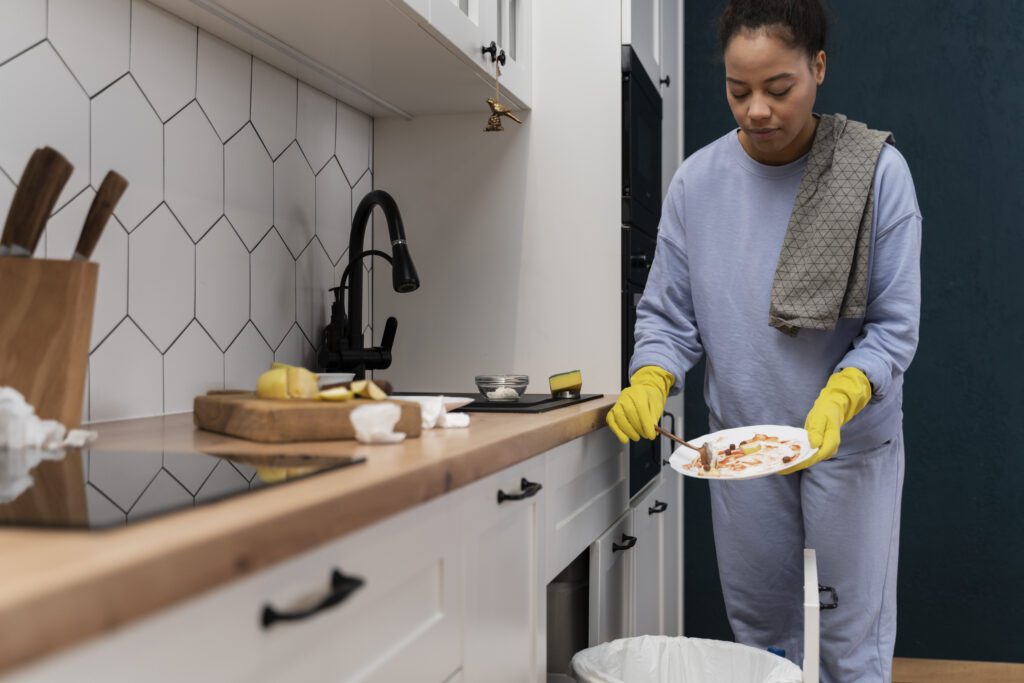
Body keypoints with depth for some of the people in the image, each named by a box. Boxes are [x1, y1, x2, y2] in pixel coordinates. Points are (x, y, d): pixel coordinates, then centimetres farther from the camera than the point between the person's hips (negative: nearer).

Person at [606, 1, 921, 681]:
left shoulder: (877, 172, -11)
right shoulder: (698, 180, -4)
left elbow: (895, 325, -10)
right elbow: (667, 315, 0)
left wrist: (837, 400, -28)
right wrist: (650, 384, -20)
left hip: (851, 442, -2)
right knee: (759, 627, 14)